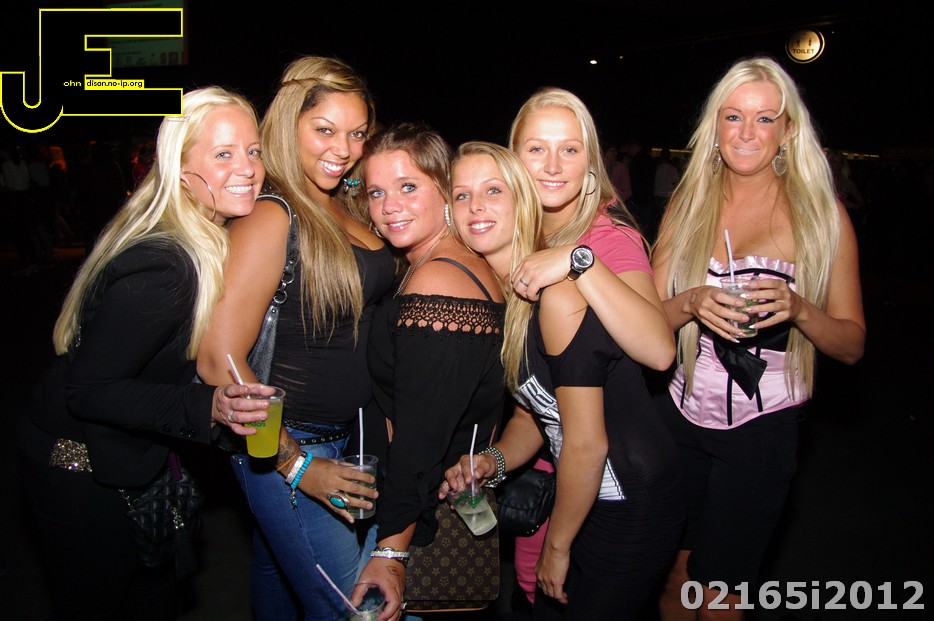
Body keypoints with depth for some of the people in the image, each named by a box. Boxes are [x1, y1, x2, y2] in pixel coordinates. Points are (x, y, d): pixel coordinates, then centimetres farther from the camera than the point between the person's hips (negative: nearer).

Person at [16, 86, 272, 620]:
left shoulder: (207, 238, -4)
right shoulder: (162, 269, -32)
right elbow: (86, 391, -30)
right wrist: (205, 408, -40)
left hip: (132, 458, 8)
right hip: (82, 472, -8)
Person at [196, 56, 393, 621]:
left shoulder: (346, 208, 3)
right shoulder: (272, 219, -20)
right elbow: (219, 362, -23)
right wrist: (295, 464, -17)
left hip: (345, 435, 7)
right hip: (286, 447, -7)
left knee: (278, 564, 27)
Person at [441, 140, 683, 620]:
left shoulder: (556, 292, -26)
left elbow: (587, 444, -23)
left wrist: (558, 545, -10)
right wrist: (492, 461, -8)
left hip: (629, 508, -8)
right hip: (586, 492, 8)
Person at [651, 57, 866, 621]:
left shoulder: (822, 214, -5)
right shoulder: (687, 204, 2)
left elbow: (852, 344, -4)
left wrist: (798, 309, -23)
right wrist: (691, 303, -21)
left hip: (763, 428, -2)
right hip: (681, 416, 2)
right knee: (673, 574, 14)